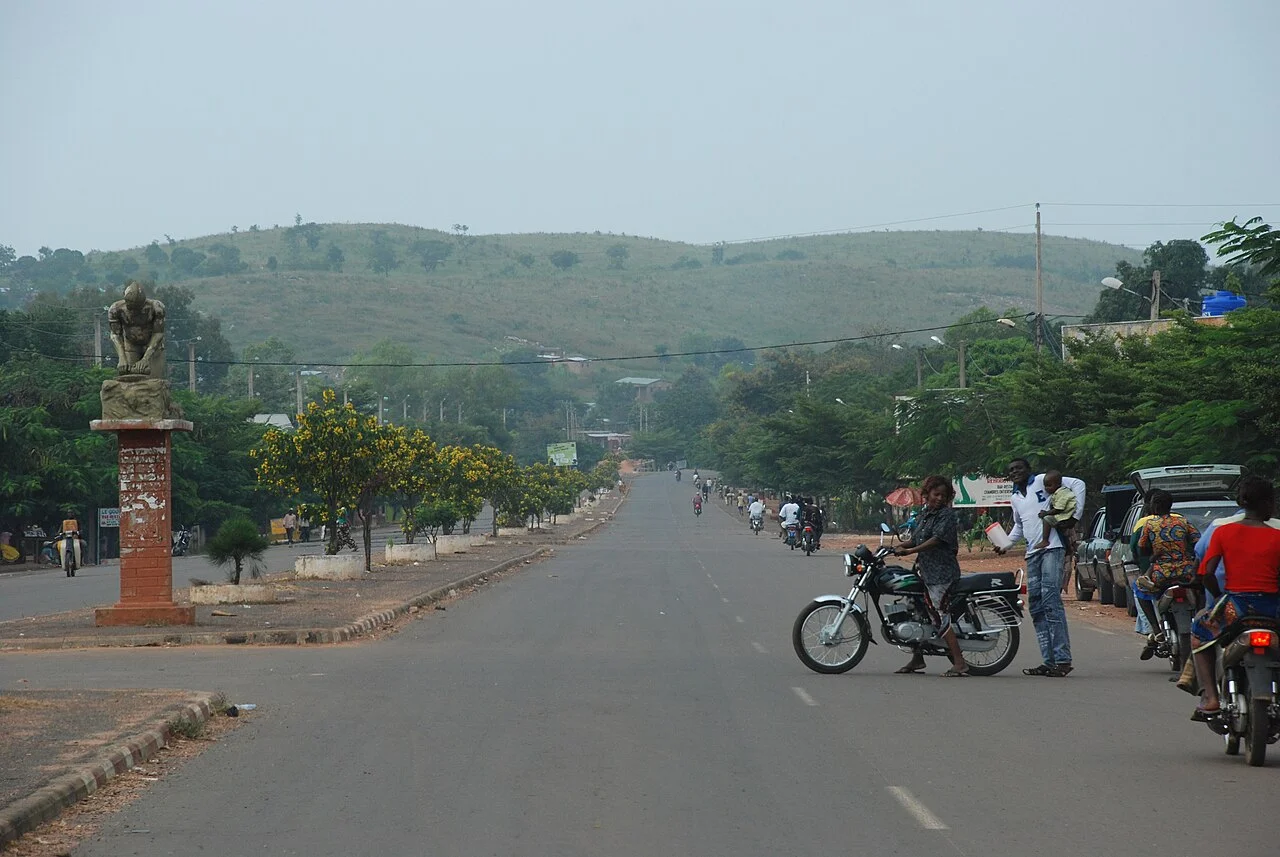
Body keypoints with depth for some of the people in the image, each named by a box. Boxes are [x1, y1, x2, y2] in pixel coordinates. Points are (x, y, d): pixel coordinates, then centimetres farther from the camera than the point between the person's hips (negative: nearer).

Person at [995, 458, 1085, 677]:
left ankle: (1062, 659, -19)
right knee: (1036, 607, 4)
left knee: (1051, 601, -17)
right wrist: (1005, 544, 19)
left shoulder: (1042, 482, -1)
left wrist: (1075, 514, -12)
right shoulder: (1015, 499, 21)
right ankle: (1049, 661, 8)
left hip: (1053, 548, -8)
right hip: (1032, 554, 8)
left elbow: (1077, 484, -6)